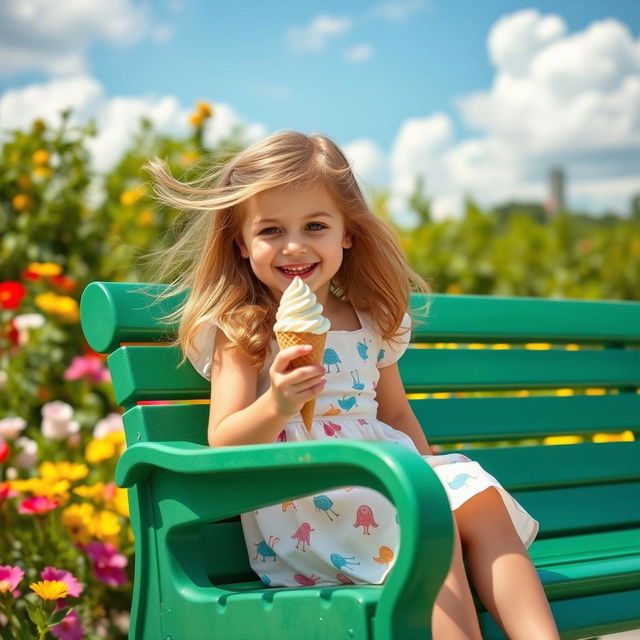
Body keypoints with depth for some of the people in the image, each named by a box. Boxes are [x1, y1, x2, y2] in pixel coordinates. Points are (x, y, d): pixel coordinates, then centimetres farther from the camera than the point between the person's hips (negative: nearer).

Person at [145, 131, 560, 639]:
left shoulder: (373, 322, 15)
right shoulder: (240, 330, -2)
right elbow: (223, 444, -10)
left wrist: (428, 466, 13)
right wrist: (276, 407, -30)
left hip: (386, 473, 6)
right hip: (300, 498, -6)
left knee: (481, 499, -16)